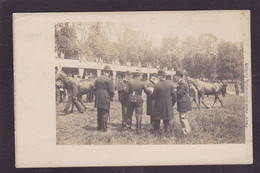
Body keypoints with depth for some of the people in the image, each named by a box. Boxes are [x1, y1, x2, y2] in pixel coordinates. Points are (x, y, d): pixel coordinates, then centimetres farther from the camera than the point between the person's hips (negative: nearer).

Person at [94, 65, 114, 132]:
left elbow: (95, 87, 11)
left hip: (98, 99, 6)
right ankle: (104, 128, 3)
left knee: (99, 113, 15)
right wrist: (111, 97, 4)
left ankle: (99, 127, 23)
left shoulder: (98, 79, 5)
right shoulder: (108, 80, -15)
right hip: (105, 99, -6)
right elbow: (111, 90, -13)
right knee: (105, 114, 0)